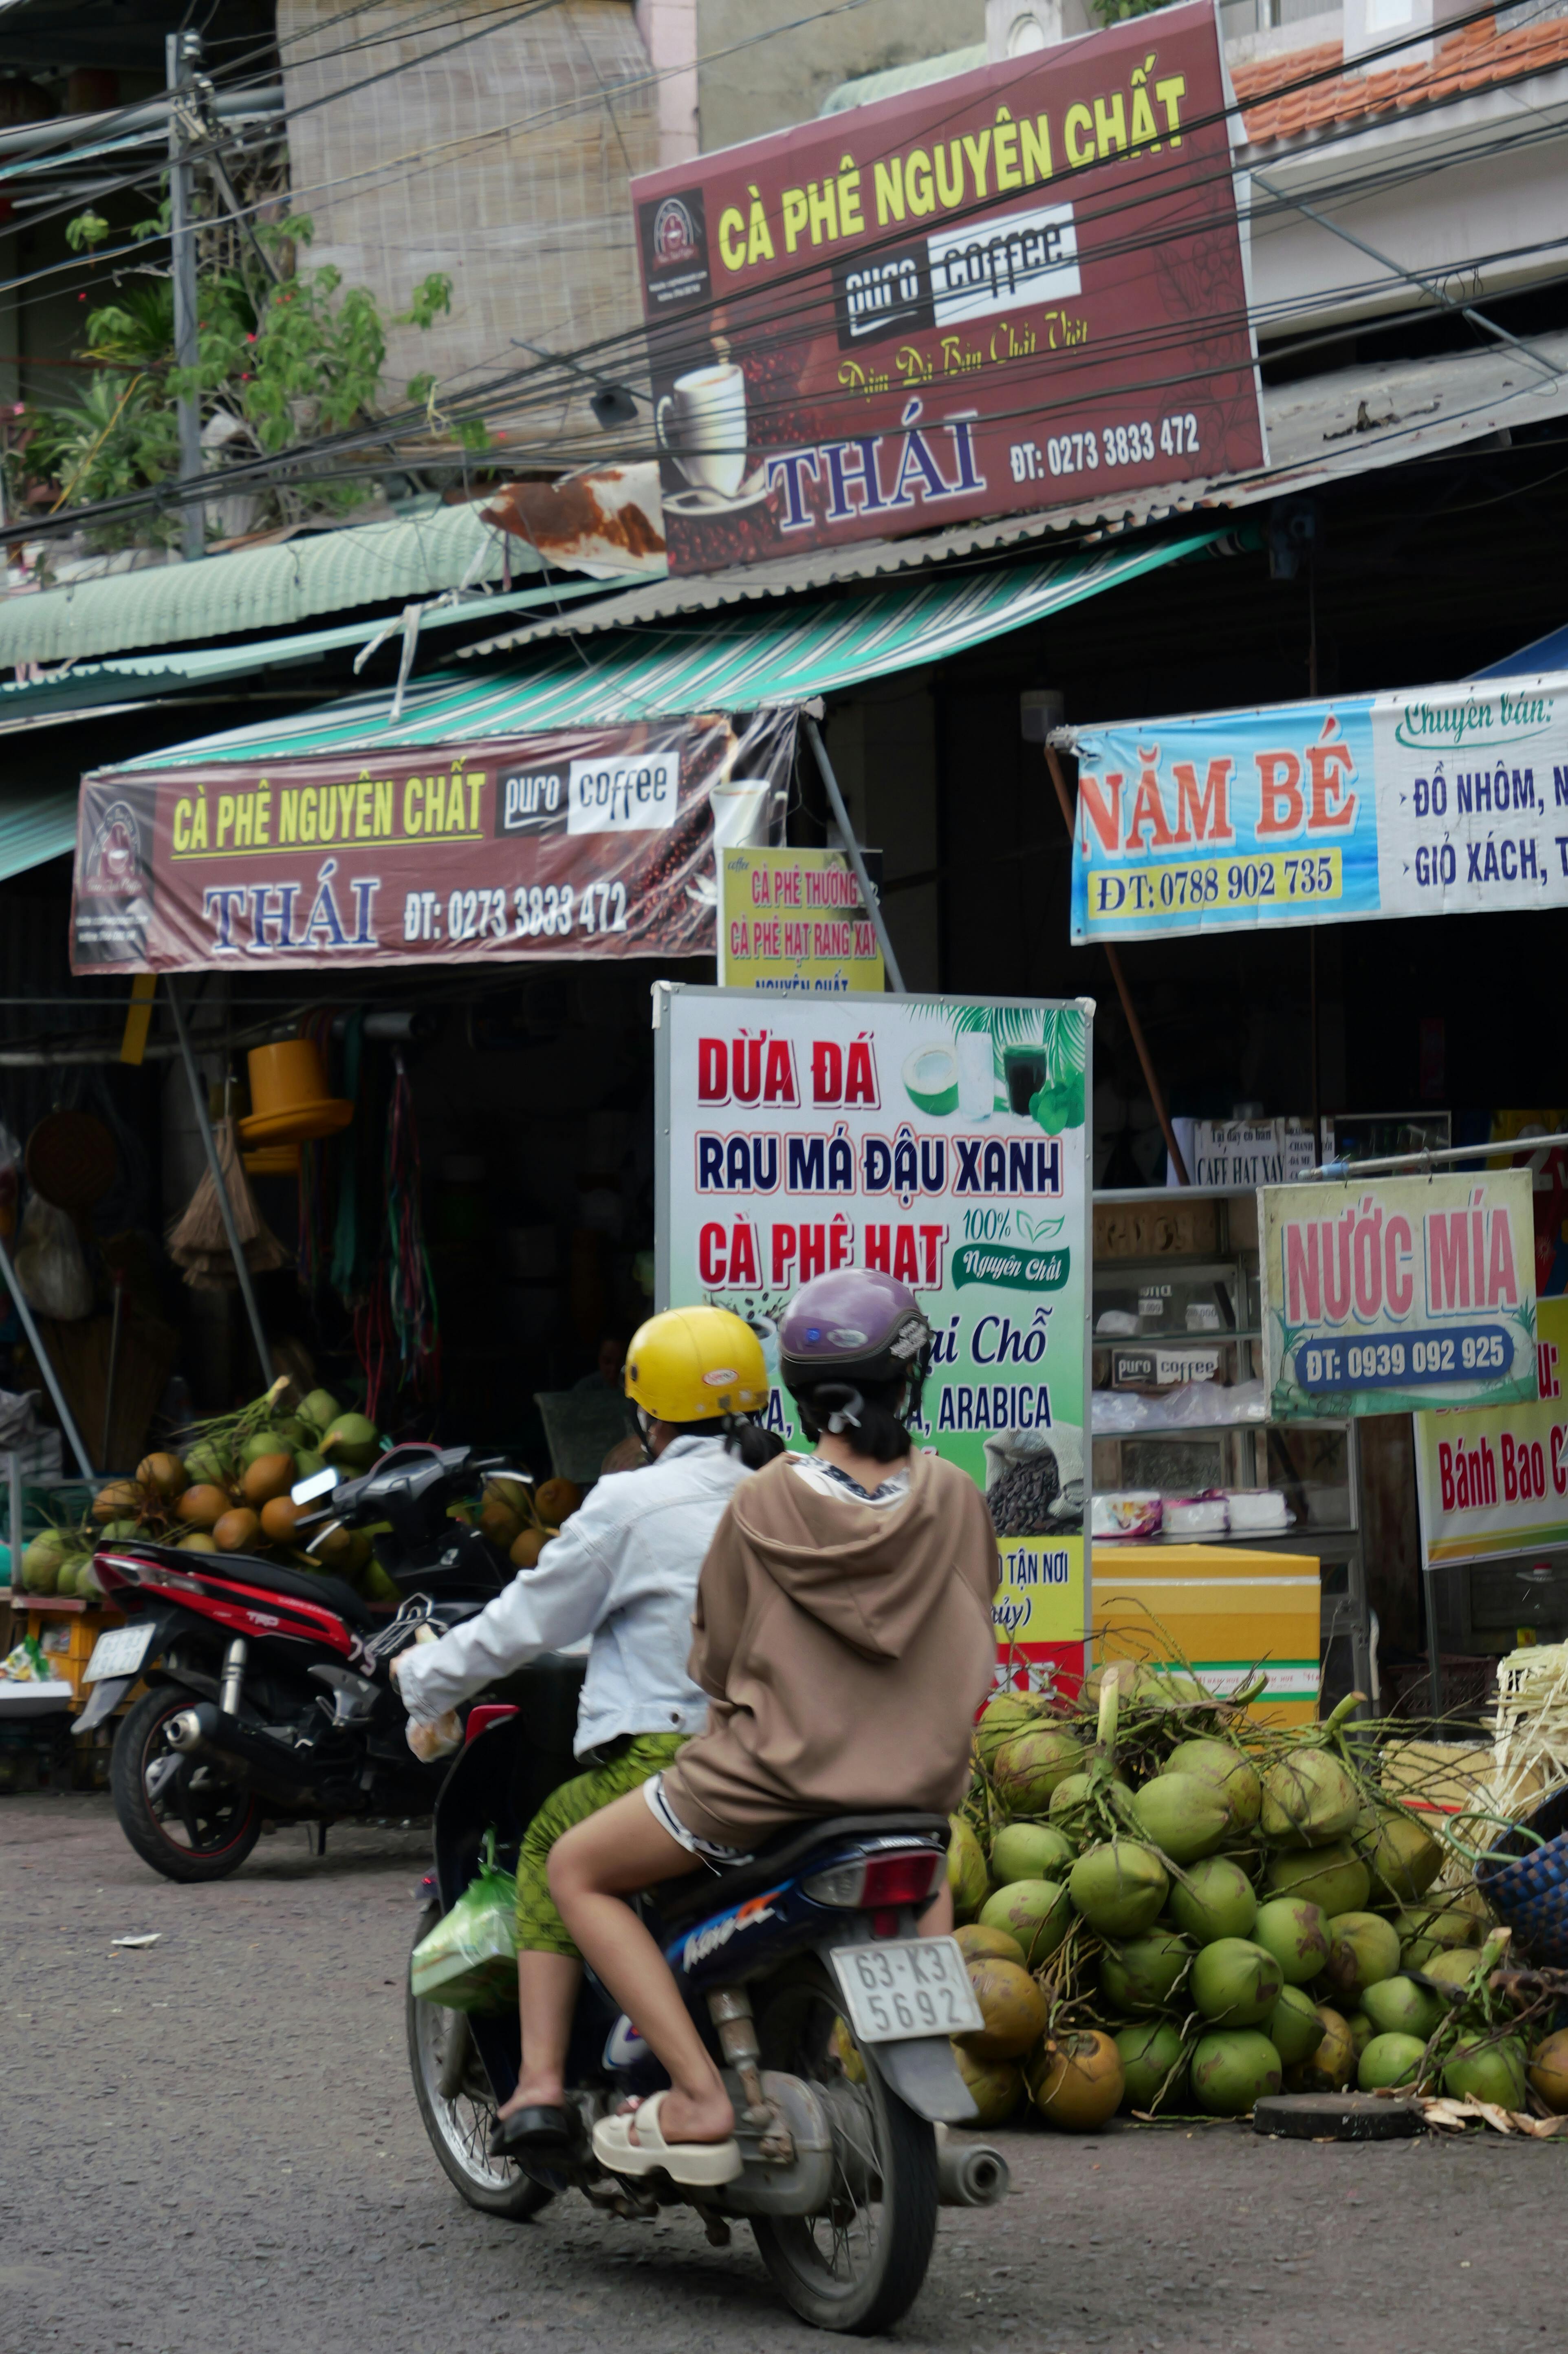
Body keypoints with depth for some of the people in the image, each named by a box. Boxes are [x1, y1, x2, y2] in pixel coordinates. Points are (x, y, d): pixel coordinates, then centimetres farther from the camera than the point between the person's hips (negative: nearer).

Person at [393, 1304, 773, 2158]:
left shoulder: (634, 1503, -1)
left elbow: (526, 1623, 4)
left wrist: (426, 1682, 20)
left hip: (667, 1768, -5)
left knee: (551, 1848, 19)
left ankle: (541, 2084, 7)